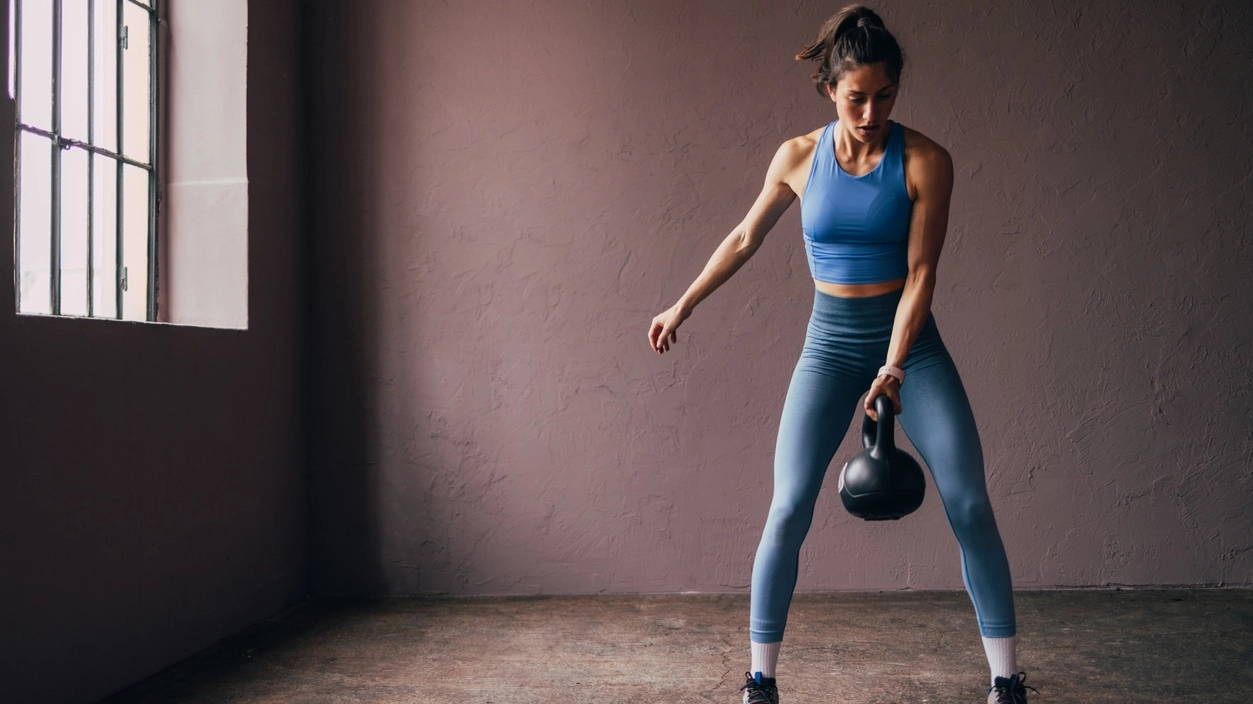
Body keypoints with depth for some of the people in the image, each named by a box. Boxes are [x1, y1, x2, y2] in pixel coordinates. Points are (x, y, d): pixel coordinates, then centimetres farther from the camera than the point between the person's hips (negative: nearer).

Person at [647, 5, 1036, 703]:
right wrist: (683, 306, 17)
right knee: (788, 509, -8)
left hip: (911, 337, -1)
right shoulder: (799, 159, -1)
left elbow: (921, 271, -12)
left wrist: (893, 367, -21)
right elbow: (745, 239, 12)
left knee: (970, 503, -5)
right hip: (832, 340, 1)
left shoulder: (925, 161, -8)